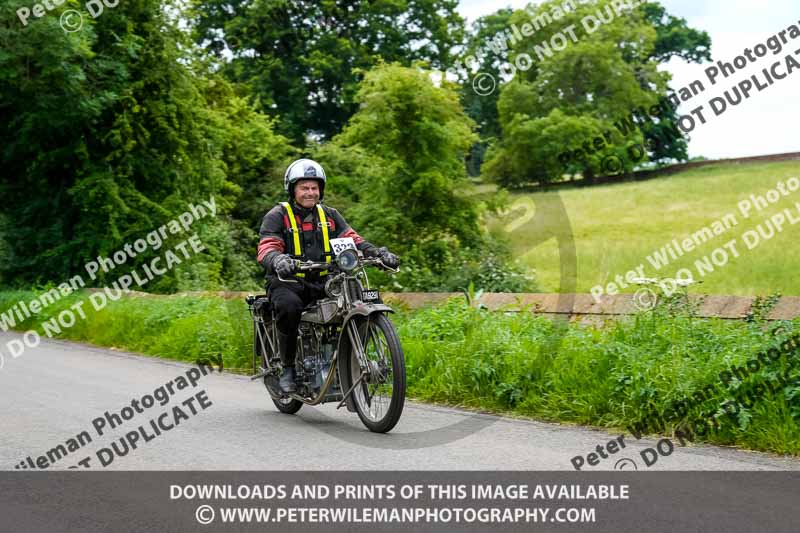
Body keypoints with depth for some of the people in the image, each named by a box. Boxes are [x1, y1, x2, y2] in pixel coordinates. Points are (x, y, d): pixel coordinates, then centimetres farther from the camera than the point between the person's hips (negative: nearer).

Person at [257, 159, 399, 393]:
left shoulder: (330, 215, 16)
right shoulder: (277, 216, 1)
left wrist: (378, 253, -14)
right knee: (289, 306, -38)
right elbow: (266, 248, -13)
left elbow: (352, 239, 6)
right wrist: (278, 260, -39)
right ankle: (288, 367, -18)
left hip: (324, 283, 4)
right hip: (288, 283, -4)